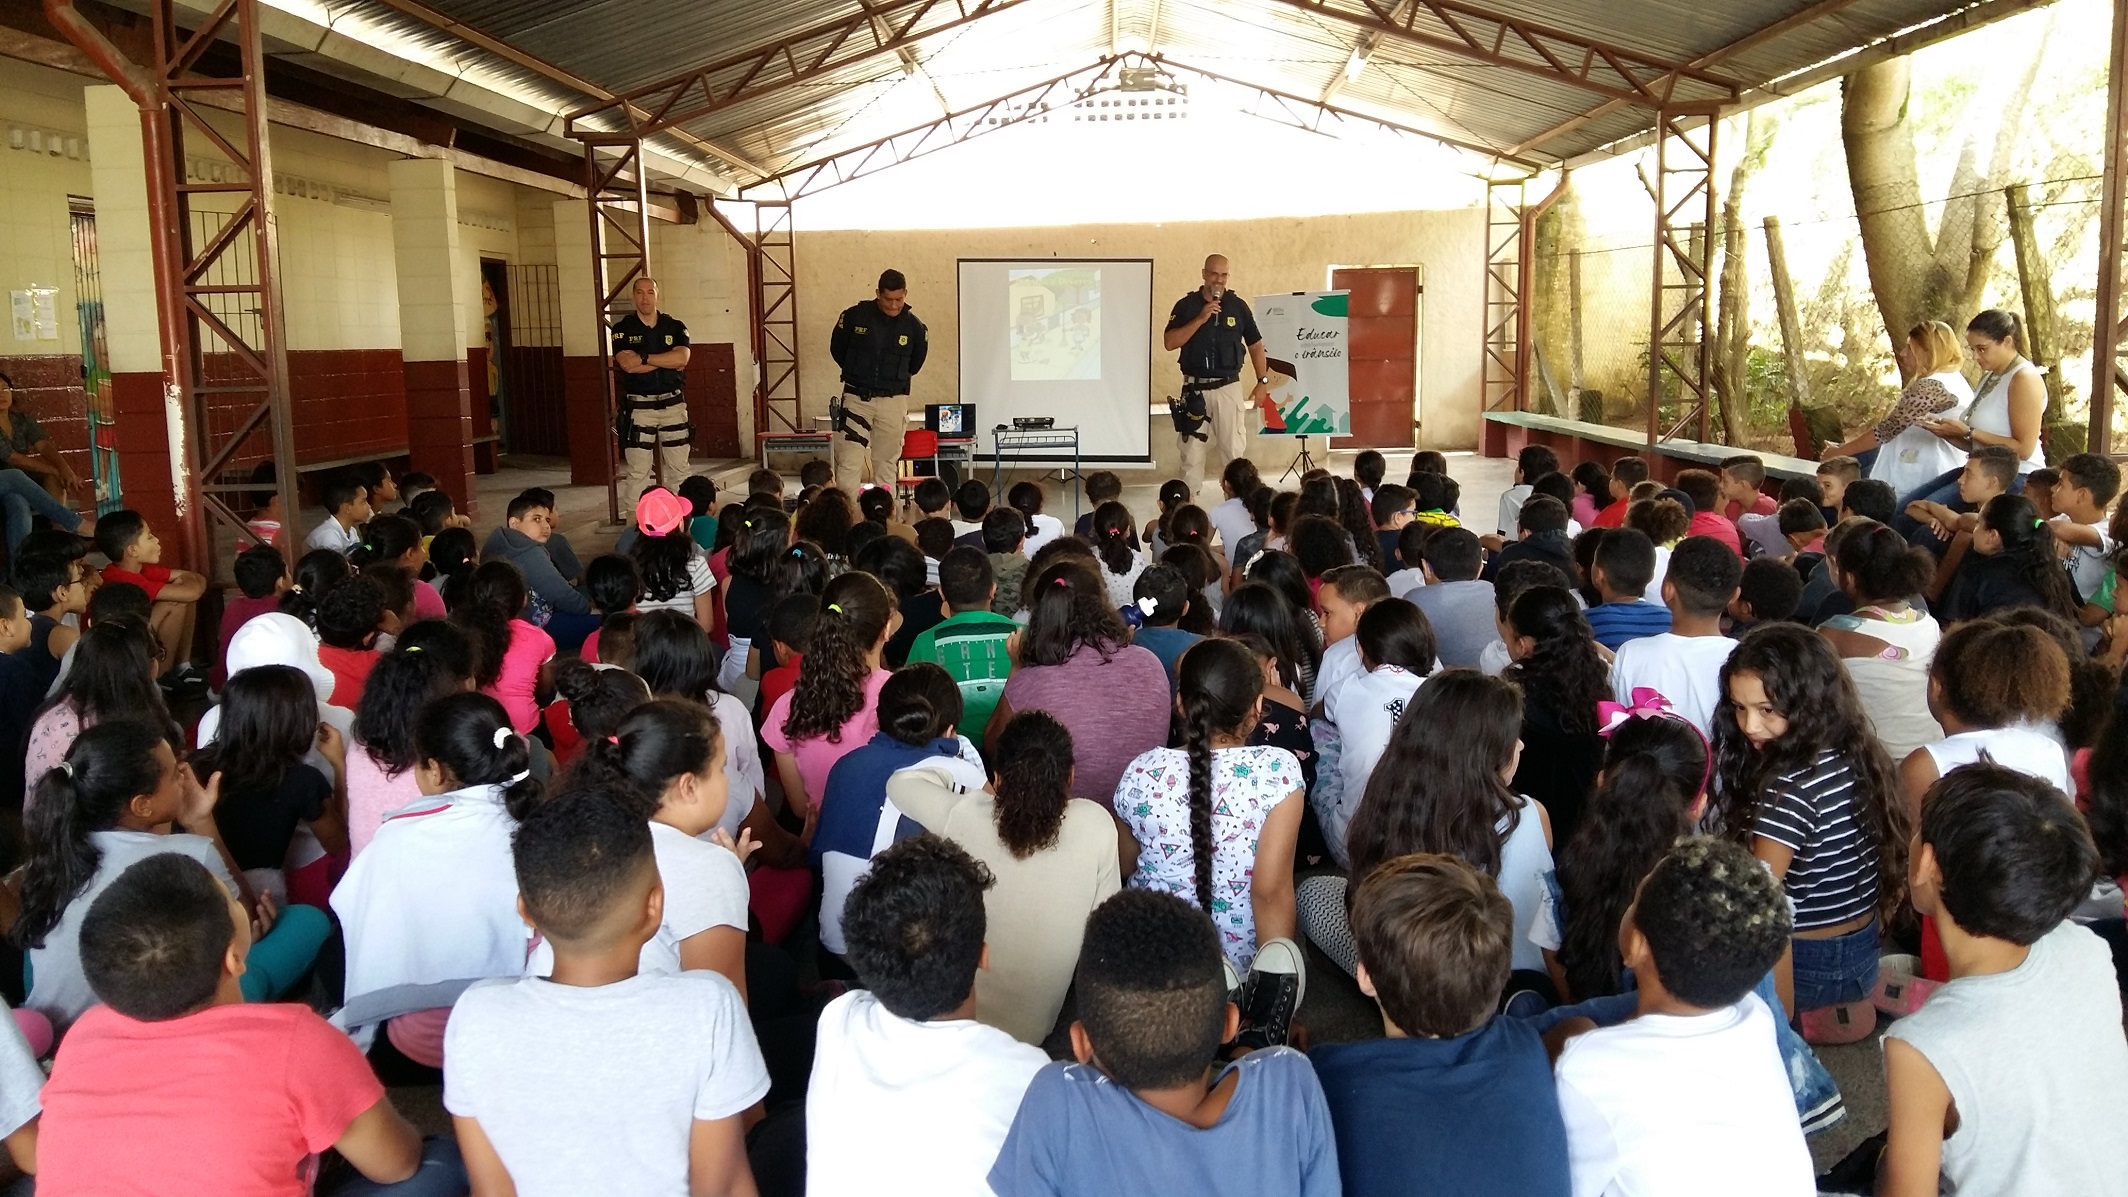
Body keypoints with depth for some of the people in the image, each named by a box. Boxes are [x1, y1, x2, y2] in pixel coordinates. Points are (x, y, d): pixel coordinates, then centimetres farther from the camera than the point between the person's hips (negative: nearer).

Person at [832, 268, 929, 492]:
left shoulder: (913, 326, -3)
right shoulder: (854, 316, -7)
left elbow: (916, 361, 15)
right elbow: (836, 349, 9)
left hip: (893, 402, 1)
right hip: (856, 398, -1)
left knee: (887, 464, 8)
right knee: (849, 462, -6)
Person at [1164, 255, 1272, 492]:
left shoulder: (1238, 306, 3)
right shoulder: (1186, 305, 1)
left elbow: (1255, 345, 10)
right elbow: (1169, 343, -10)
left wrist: (1263, 381, 4)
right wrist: (1200, 319, -17)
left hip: (1228, 387, 0)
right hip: (1194, 389, 0)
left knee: (1234, 449, -1)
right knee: (1191, 449, 7)